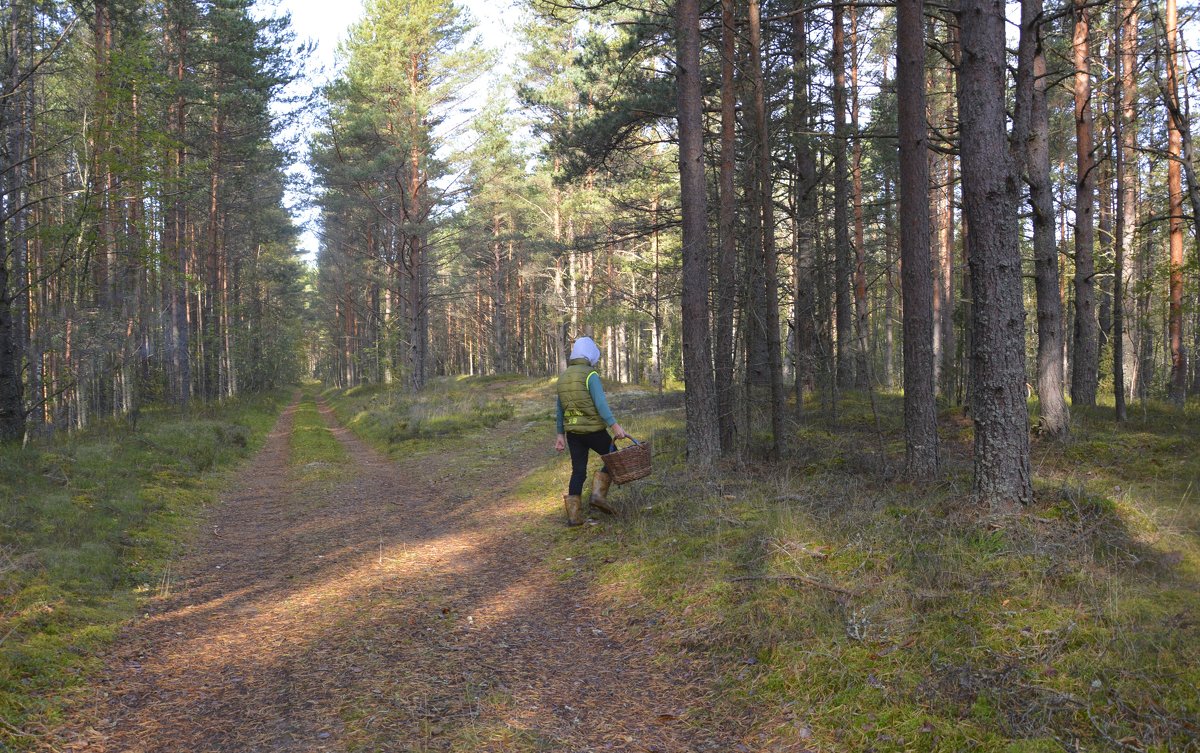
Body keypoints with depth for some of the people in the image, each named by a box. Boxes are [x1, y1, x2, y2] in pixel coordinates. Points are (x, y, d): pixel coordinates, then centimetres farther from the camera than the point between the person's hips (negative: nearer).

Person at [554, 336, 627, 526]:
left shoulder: (563, 376, 10)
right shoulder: (590, 375, -11)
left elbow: (560, 409, 13)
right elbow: (600, 404, -22)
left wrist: (561, 435, 16)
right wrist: (615, 426, -26)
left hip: (573, 431, 6)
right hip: (593, 430, -6)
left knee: (578, 471, 9)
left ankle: (574, 515, 5)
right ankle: (599, 493, -1)